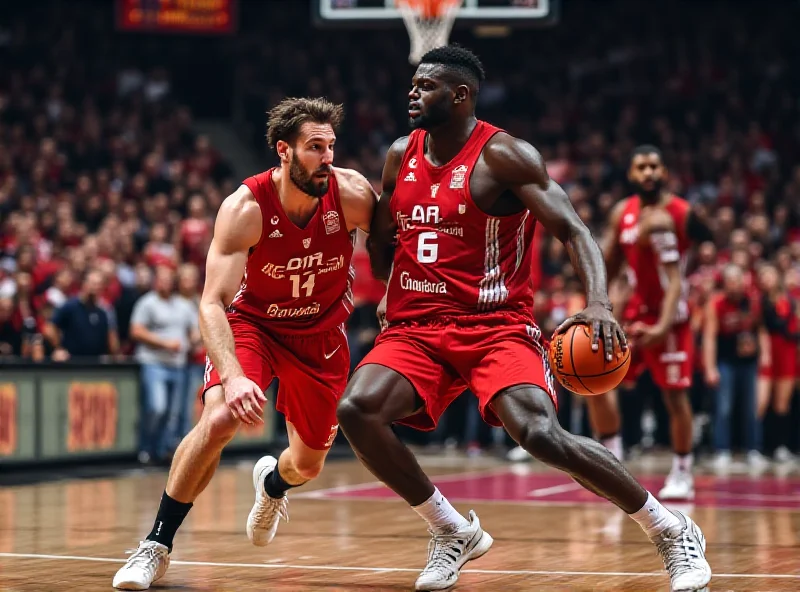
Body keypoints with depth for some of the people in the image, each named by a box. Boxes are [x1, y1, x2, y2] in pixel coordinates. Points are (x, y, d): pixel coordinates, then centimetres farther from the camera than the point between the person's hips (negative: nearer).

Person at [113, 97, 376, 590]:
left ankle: (272, 483, 51)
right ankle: (157, 546, -13)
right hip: (253, 322, -2)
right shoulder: (245, 208, -28)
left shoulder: (351, 194, -23)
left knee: (308, 465, 10)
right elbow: (213, 303, -33)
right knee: (219, 420, -29)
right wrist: (234, 377, -47)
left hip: (322, 333, 3)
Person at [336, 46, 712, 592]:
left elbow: (573, 230, -16)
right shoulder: (400, 156, 10)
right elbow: (382, 245, 25)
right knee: (357, 410, -21)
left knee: (542, 434, -26)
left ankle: (673, 532, -5)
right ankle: (455, 533, 0)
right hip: (417, 327, 6)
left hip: (496, 326, -5)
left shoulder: (505, 156, -8)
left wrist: (598, 304, -31)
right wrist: (393, 296, 14)